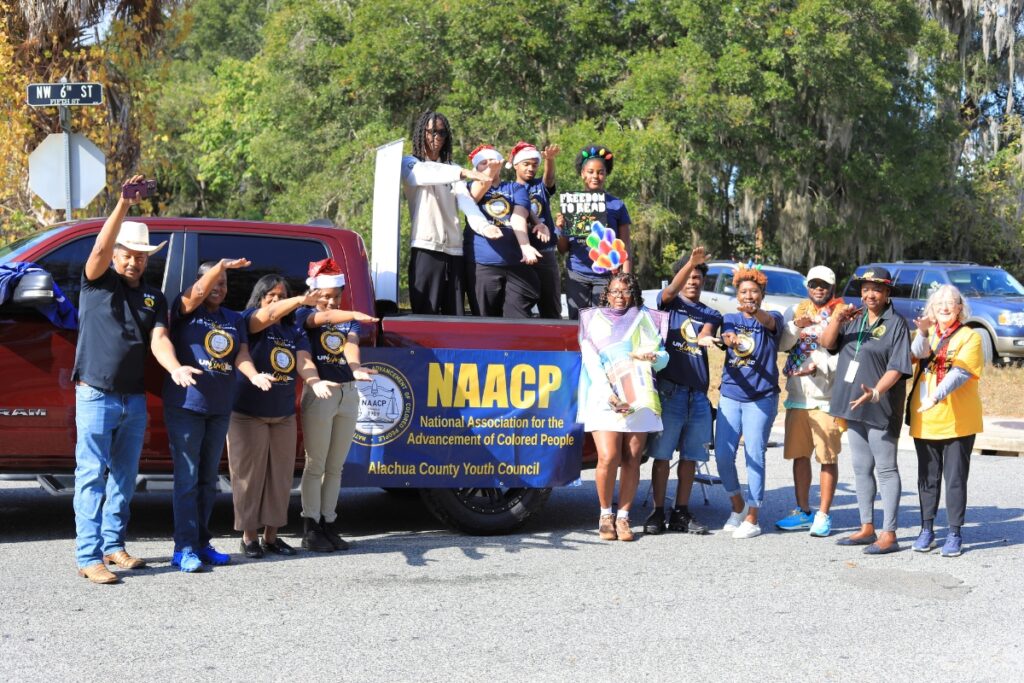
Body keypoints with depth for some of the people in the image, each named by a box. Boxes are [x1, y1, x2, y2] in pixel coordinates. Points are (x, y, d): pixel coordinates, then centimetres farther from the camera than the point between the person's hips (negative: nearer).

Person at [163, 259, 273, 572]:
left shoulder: (234, 319, 13)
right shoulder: (186, 309, 0)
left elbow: (241, 355, 1)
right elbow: (198, 292, -21)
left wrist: (254, 375, -18)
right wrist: (221, 265, -31)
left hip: (220, 407, 6)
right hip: (185, 404, -5)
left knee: (208, 479, 11)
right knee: (187, 478, -7)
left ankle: (202, 543, 19)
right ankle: (184, 548, -5)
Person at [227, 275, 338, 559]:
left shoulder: (295, 332, 7)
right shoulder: (249, 320, -5)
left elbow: (304, 362, -9)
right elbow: (269, 315, -28)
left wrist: (314, 381, -32)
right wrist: (300, 301, -45)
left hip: (284, 416, 5)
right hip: (248, 414, -5)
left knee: (281, 476, 9)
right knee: (249, 475, 0)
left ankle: (271, 535, 20)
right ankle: (249, 536, 11)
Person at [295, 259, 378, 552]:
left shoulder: (348, 321, 12)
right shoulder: (304, 314, 0)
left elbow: (351, 345, -8)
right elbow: (324, 317, -23)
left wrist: (355, 367, -31)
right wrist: (355, 315, -42)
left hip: (348, 394, 5)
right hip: (319, 393, -5)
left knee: (335, 467, 10)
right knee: (315, 465, -1)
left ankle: (329, 524, 17)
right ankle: (311, 528, 4)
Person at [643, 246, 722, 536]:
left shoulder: (710, 314, 17)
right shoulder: (670, 303, 8)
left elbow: (705, 334, -3)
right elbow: (670, 291, -15)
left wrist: (706, 337, -27)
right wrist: (691, 262, -29)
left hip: (698, 393, 4)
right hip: (669, 389, -4)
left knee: (690, 456, 6)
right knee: (662, 454, -2)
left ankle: (681, 513, 14)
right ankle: (658, 512, 4)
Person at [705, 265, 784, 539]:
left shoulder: (771, 319, 2)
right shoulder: (729, 319, 9)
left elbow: (770, 322, -24)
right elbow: (703, 337, -11)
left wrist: (755, 311, -47)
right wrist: (723, 339, -35)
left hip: (761, 398, -3)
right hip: (730, 396, 3)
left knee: (754, 456, -4)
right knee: (723, 455, 0)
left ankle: (752, 519, 5)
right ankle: (738, 506, 23)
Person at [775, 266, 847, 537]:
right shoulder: (796, 311, 11)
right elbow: (782, 344, 1)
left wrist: (820, 367, -24)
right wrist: (797, 326, -15)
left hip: (827, 395, -5)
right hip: (797, 393, 5)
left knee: (828, 457, 1)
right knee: (799, 454, 12)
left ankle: (823, 515, 9)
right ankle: (803, 512, 23)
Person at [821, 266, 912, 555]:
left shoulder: (896, 324, -8)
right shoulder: (854, 319, 12)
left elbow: (897, 368, -15)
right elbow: (827, 344, 6)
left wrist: (875, 392, -29)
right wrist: (836, 320, -12)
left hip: (881, 408, -7)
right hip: (854, 405, 7)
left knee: (886, 469, -2)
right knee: (861, 469, 13)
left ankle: (889, 534, 1)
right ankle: (867, 528, 23)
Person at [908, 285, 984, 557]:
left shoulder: (970, 337, -2)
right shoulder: (926, 332, 9)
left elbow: (960, 372, -16)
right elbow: (918, 353, -14)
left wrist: (937, 396, -30)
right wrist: (923, 333, -34)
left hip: (958, 420, -3)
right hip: (924, 420, 3)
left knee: (955, 479, 1)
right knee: (927, 477, 10)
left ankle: (955, 533, 9)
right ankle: (927, 529, 19)